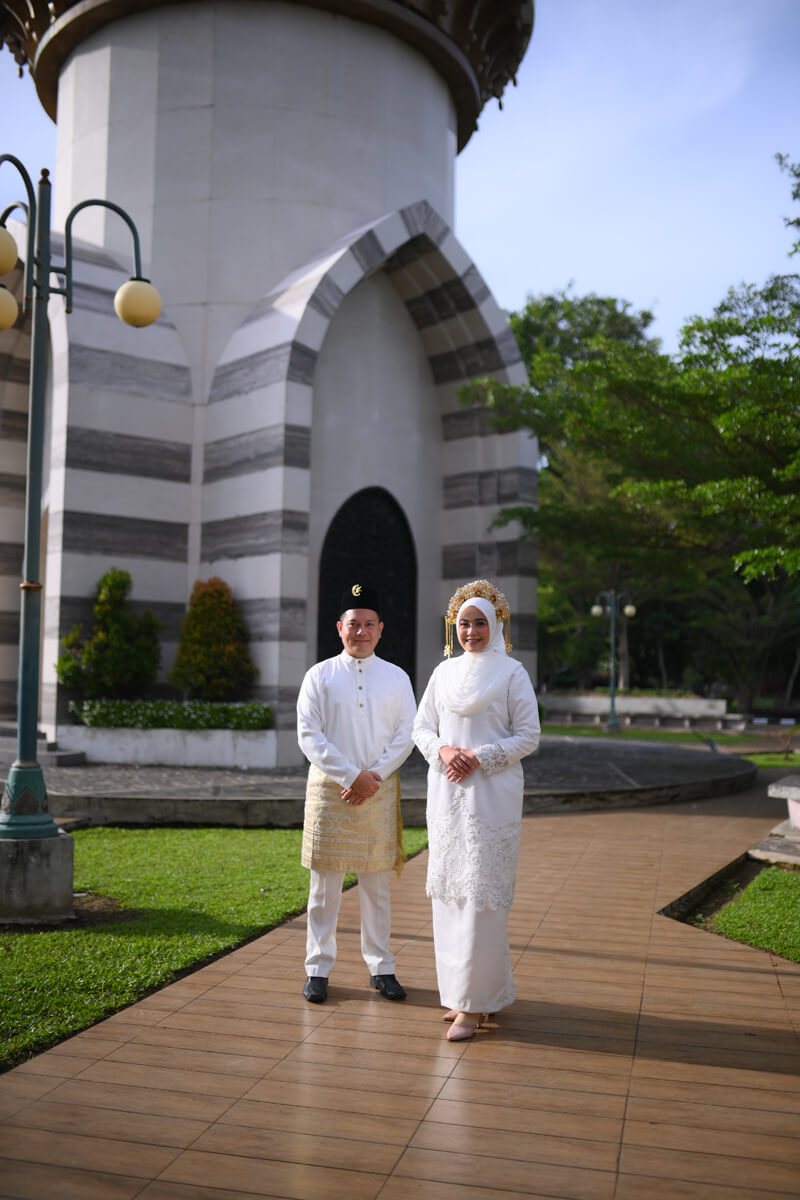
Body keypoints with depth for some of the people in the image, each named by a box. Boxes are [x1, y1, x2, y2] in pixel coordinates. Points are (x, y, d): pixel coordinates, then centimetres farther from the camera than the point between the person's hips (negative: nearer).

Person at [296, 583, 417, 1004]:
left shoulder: (397, 678, 7)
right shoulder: (320, 676, 1)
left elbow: (406, 735, 2)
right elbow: (309, 735, -5)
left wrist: (373, 776, -10)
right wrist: (350, 776, -12)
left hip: (379, 792, 1)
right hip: (329, 790, -1)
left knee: (377, 884, 8)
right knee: (324, 884, 4)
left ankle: (381, 968, 20)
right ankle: (318, 968, 16)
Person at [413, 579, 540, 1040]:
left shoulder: (512, 673, -2)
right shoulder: (444, 673, 11)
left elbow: (529, 737, -4)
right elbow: (422, 728, 13)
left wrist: (480, 756, -15)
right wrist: (443, 750, -8)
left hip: (491, 793, -5)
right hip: (447, 792, 5)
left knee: (481, 892, -6)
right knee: (448, 889, 8)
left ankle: (476, 1003, 1)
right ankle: (463, 988, 21)